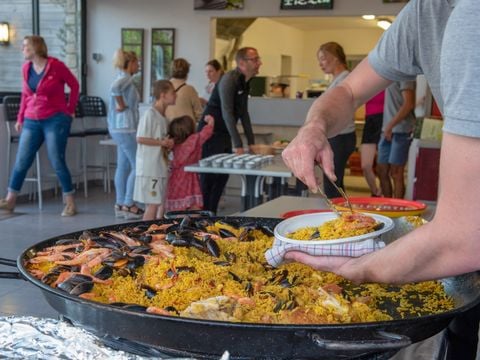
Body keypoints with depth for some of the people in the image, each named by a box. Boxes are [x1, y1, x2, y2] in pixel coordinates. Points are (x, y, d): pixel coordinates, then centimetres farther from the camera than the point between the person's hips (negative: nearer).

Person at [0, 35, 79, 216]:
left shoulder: (56, 65, -8)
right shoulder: (26, 68, 6)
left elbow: (74, 85, 3)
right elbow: (25, 94, 15)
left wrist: (70, 110, 3)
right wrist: (20, 118, 12)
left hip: (55, 120, -5)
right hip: (32, 121, 5)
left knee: (57, 162, -3)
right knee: (21, 161, 5)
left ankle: (70, 203, 9)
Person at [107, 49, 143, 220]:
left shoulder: (124, 79, 17)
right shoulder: (126, 78, -12)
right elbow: (114, 88, -32)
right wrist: (121, 106, -21)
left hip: (121, 128, 10)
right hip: (126, 128, -10)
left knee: (123, 166, 11)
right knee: (137, 166, -6)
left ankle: (121, 205, 15)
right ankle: (128, 205, -4)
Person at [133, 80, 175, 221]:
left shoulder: (164, 116, 13)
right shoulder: (150, 114, -13)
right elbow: (140, 138, -17)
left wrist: (168, 144, 3)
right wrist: (161, 143, -18)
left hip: (161, 166, 9)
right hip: (150, 168, -9)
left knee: (162, 204, 11)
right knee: (153, 205, -7)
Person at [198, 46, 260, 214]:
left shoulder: (246, 82, 9)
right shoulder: (229, 79, -18)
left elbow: (243, 113, 15)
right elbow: (227, 113, -24)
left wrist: (252, 143, 12)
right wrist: (238, 145, -27)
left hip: (224, 135, 9)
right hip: (211, 133, -9)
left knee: (223, 176, 10)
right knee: (208, 178, -5)